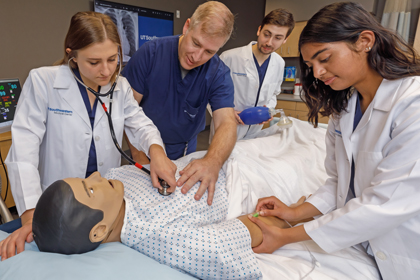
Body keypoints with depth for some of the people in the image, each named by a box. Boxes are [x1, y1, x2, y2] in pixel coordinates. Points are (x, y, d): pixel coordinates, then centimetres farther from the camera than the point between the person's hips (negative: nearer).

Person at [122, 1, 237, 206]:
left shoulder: (219, 74, -18)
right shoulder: (151, 52, -21)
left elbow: (227, 123, -30)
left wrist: (212, 162, -51)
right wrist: (139, 156, -24)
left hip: (184, 150, 2)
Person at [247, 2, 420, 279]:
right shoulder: (343, 108, 0)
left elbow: (386, 204, -28)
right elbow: (339, 182, 2)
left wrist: (287, 237, -24)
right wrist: (296, 212, -13)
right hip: (355, 245, 5)